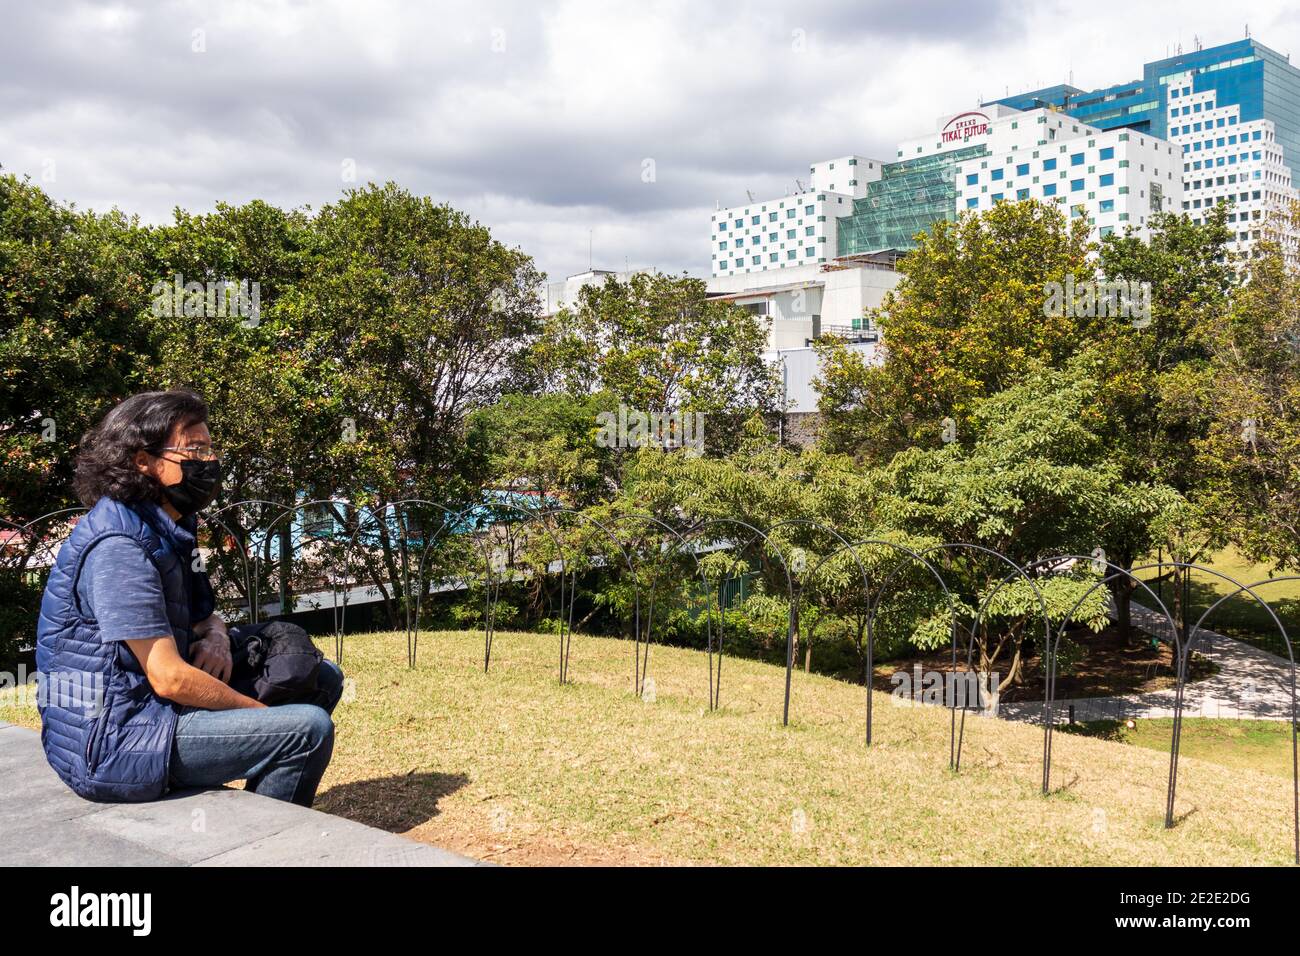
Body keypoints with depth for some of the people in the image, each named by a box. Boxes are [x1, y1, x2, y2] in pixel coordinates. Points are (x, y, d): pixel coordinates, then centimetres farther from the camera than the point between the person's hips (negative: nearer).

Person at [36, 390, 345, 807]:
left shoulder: (167, 531, 9)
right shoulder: (120, 547, -22)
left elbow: (203, 615, 22)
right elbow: (170, 678, -25)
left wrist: (216, 639, -3)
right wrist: (263, 712, -14)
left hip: (148, 704, 10)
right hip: (111, 743, -10)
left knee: (322, 679, 10)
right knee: (308, 727, -21)